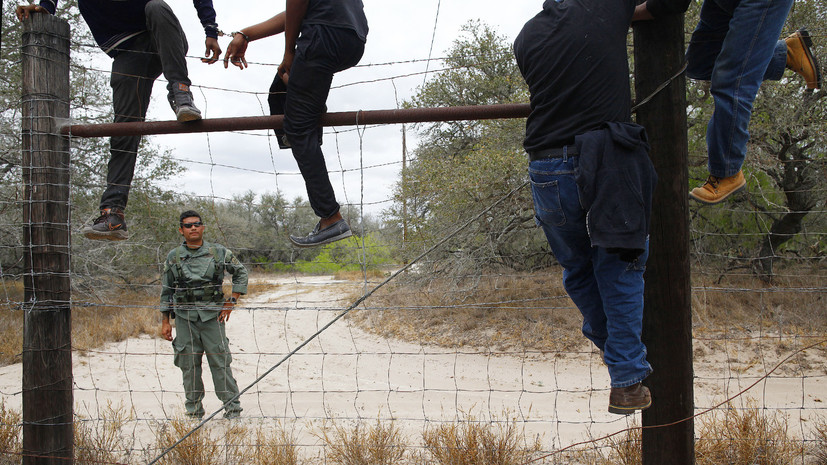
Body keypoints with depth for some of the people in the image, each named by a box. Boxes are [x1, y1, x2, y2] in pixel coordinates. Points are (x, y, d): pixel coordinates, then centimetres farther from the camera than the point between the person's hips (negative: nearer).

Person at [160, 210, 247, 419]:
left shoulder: (218, 252, 2)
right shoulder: (173, 257, 6)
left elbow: (241, 273, 11)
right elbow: (166, 291, 11)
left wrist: (231, 302, 3)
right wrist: (165, 322, 8)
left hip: (212, 315, -1)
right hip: (184, 317, 2)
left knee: (220, 363, -3)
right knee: (189, 365, 5)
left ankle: (232, 407, 5)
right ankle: (194, 409, 17)